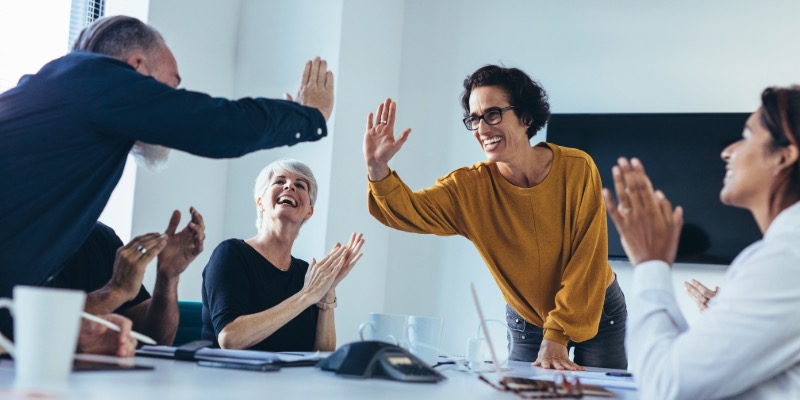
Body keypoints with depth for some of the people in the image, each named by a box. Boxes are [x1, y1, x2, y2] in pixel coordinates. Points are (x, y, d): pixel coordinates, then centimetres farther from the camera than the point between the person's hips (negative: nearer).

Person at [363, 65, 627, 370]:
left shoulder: (577, 169, -21)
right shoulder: (470, 187, -16)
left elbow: (586, 261, -20)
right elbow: (407, 210, -28)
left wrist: (555, 338, -23)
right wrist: (378, 168, -48)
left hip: (598, 313, -1)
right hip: (525, 323, 1)